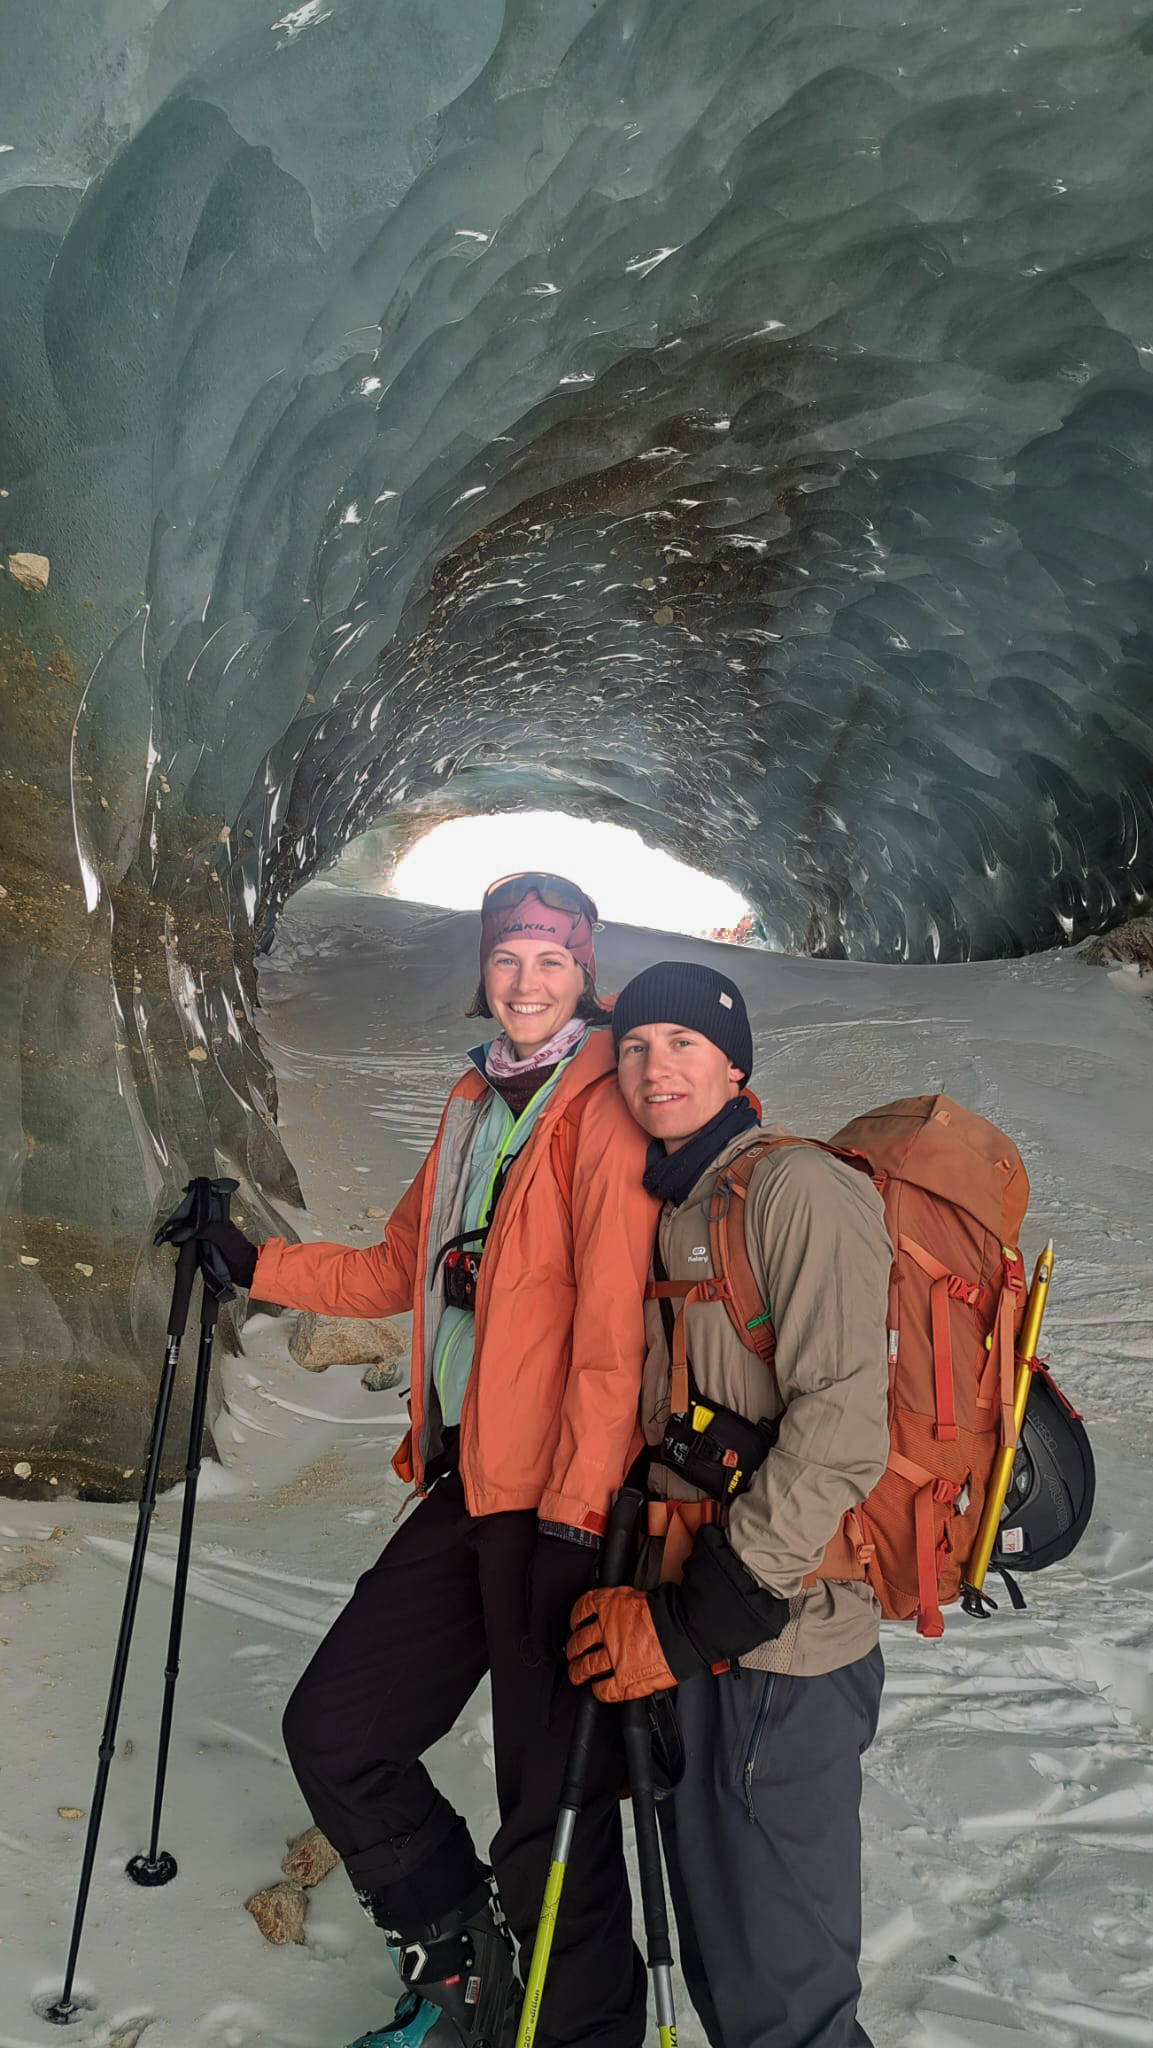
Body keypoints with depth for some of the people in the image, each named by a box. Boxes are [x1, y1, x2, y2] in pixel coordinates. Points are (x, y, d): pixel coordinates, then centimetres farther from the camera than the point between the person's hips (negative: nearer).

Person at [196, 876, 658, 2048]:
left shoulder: (608, 1108, -11)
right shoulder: (475, 1104, 14)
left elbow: (615, 1324, -18)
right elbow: (403, 1271, 21)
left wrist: (575, 1513, -21)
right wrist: (254, 1266, 16)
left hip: (554, 1502, -8)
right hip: (464, 1481, 8)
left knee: (548, 1810, 3)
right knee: (331, 1730, 15)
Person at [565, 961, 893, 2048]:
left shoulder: (800, 1190, -14)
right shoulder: (665, 1212, 12)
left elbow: (840, 1433, -21)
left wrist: (696, 1618, -19)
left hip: (776, 1647, -8)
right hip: (688, 1635, 8)